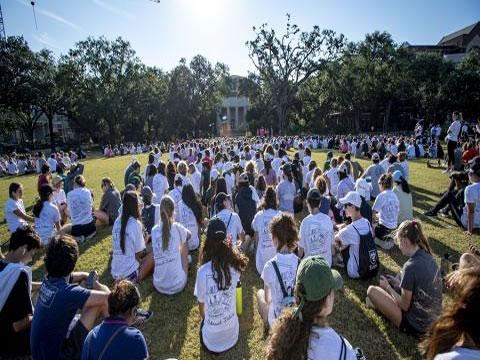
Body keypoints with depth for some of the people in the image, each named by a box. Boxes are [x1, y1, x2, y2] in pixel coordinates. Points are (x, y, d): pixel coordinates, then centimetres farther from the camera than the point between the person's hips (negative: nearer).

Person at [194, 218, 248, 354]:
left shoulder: (203, 271, -25)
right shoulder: (235, 265, -17)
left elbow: (201, 304, -9)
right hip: (233, 334, 3)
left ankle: (214, 347, 14)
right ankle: (229, 343, 17)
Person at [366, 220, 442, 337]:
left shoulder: (411, 266, -30)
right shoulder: (428, 256, -6)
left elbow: (404, 306, -19)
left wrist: (387, 286, -5)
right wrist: (396, 282, 7)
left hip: (416, 327, -8)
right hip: (433, 319, 8)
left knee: (371, 291, -6)